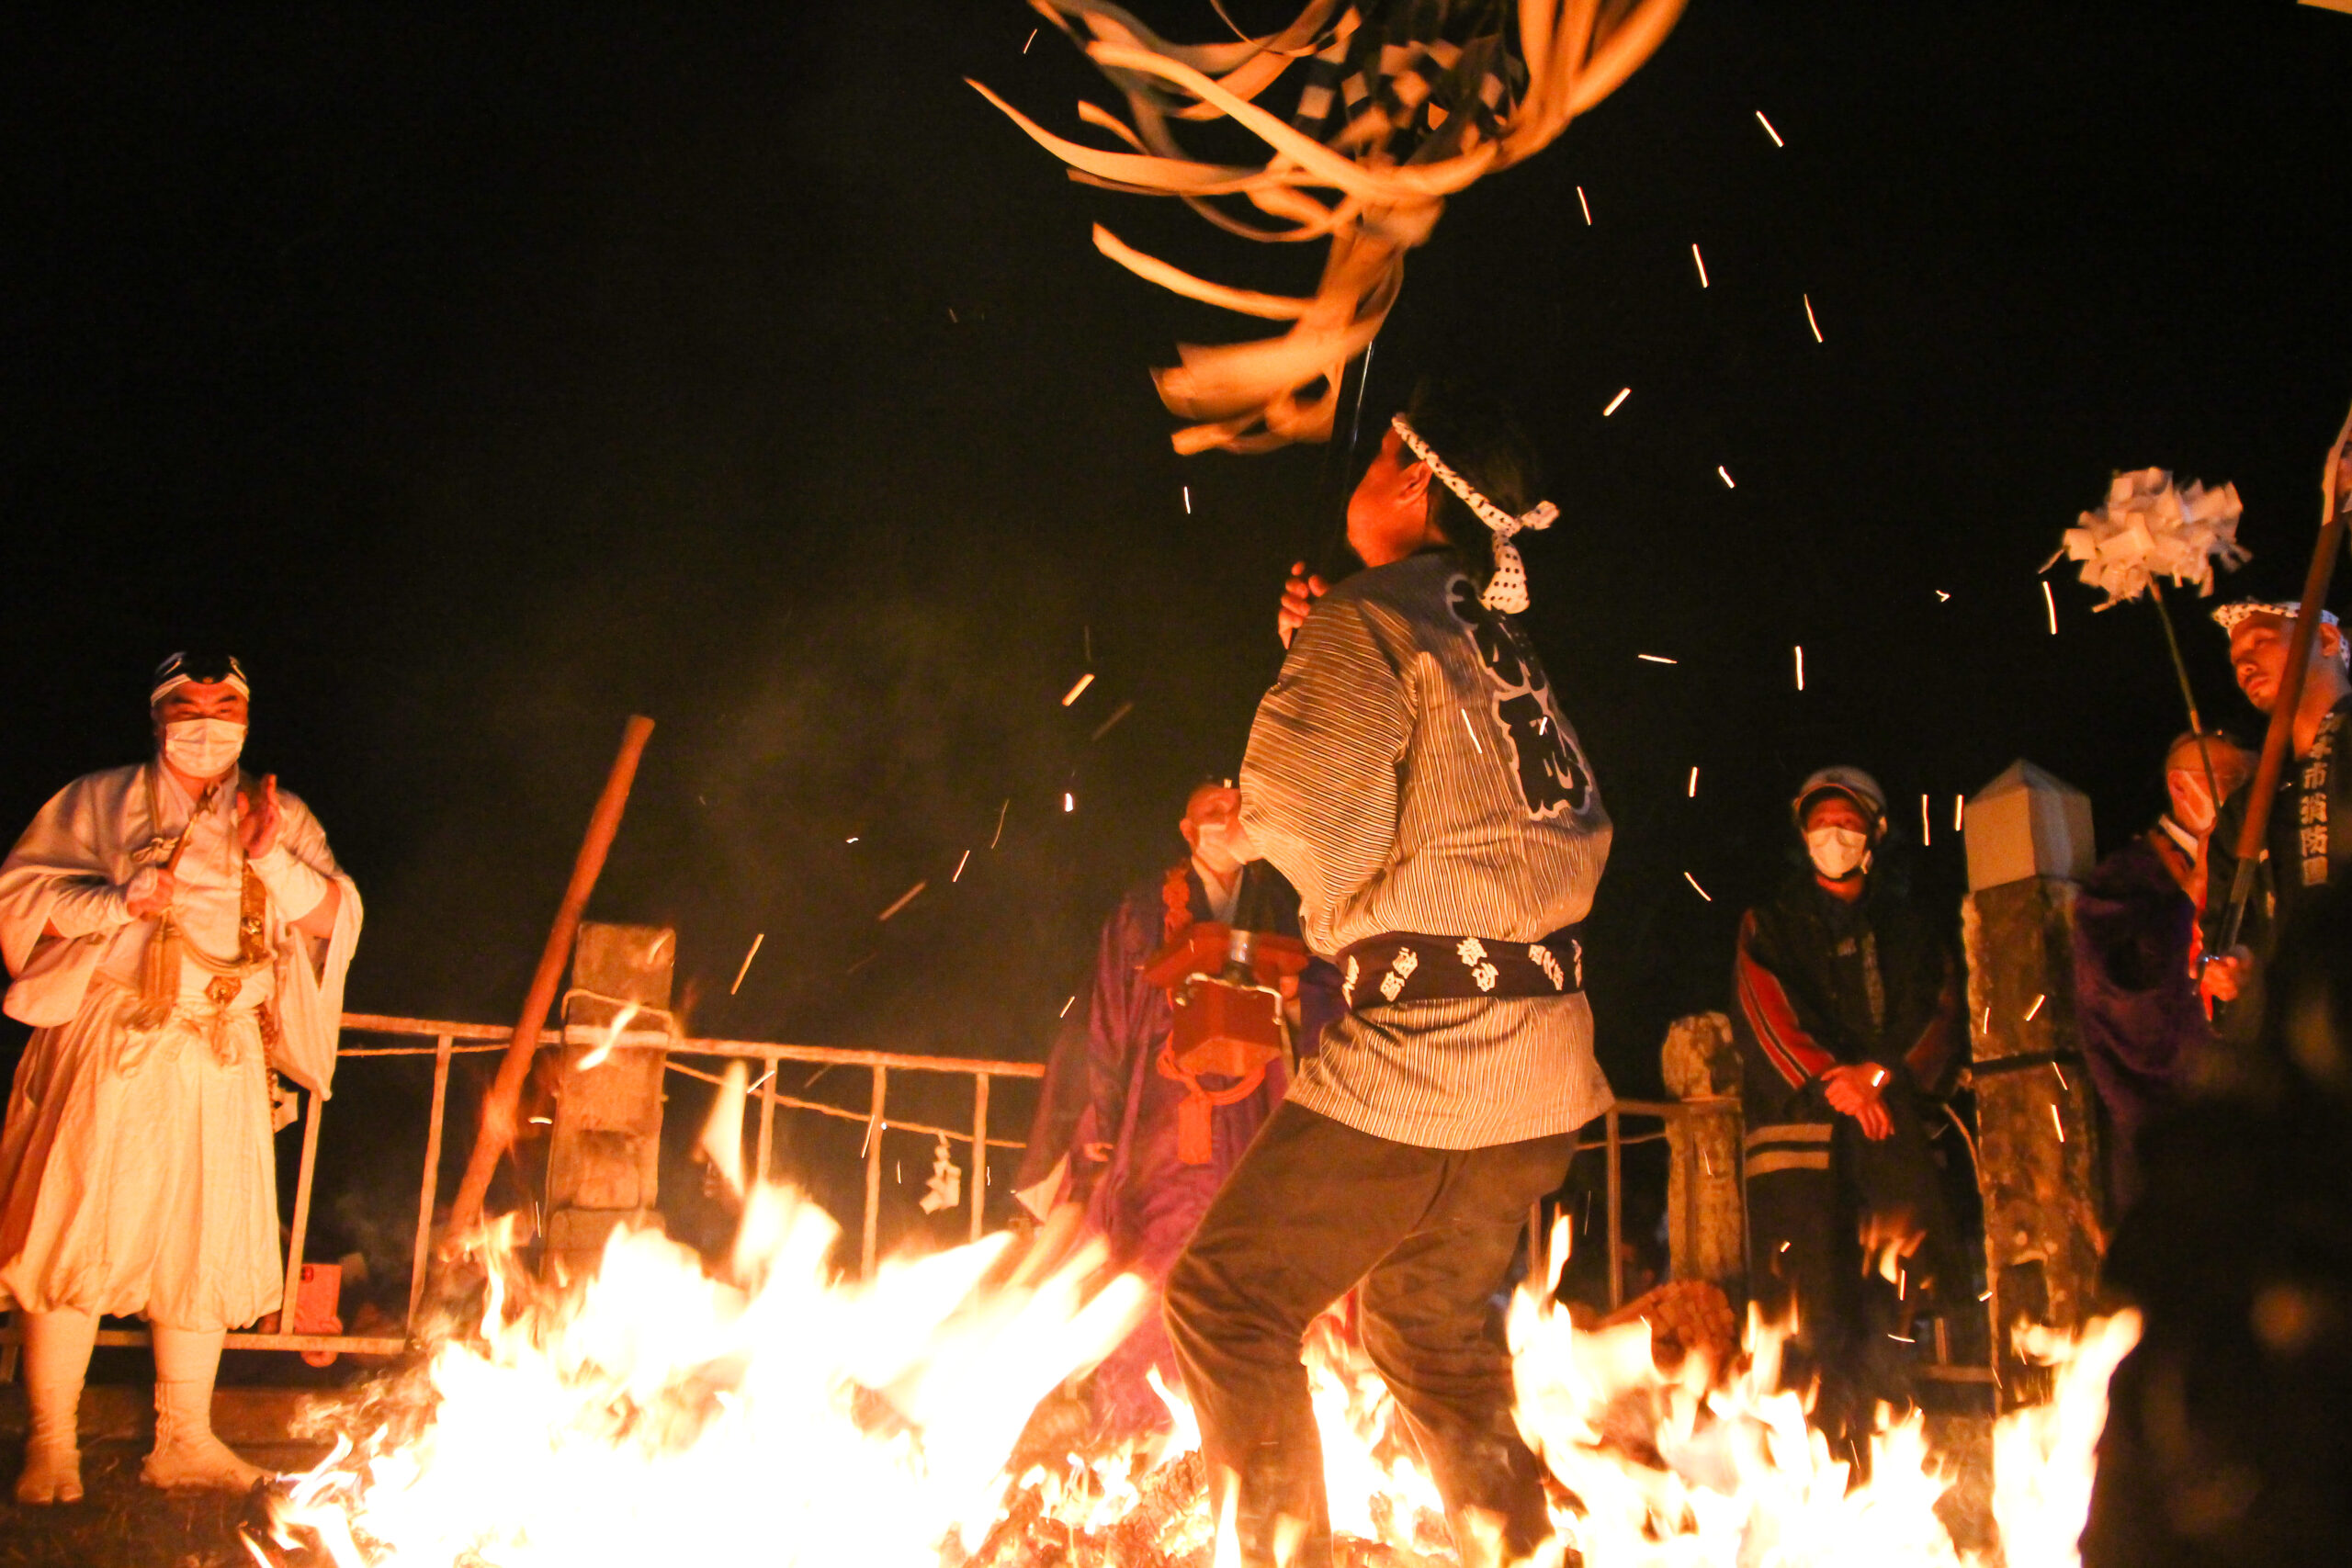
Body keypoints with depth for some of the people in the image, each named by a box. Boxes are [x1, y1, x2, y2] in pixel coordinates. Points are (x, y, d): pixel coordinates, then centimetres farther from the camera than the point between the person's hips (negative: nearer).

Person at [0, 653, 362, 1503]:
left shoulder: (280, 817, 12)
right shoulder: (99, 802, 6)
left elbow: (337, 915, 5)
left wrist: (275, 859, -12)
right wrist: (116, 902, -15)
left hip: (222, 1058, 3)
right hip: (110, 1050, -2)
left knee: (206, 1245, 6)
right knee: (73, 1234, -3)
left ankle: (183, 1439, 18)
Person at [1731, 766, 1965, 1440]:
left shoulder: (1909, 930, 23)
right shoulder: (1770, 924, 16)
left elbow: (1940, 1014, 12)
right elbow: (1765, 1013, 1)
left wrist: (1886, 1073, -8)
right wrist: (1830, 1081, -14)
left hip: (1889, 1117, 2)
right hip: (1800, 1118, -2)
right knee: (1812, 1280, -14)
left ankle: (1870, 1422, -3)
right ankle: (1819, 1429, -12)